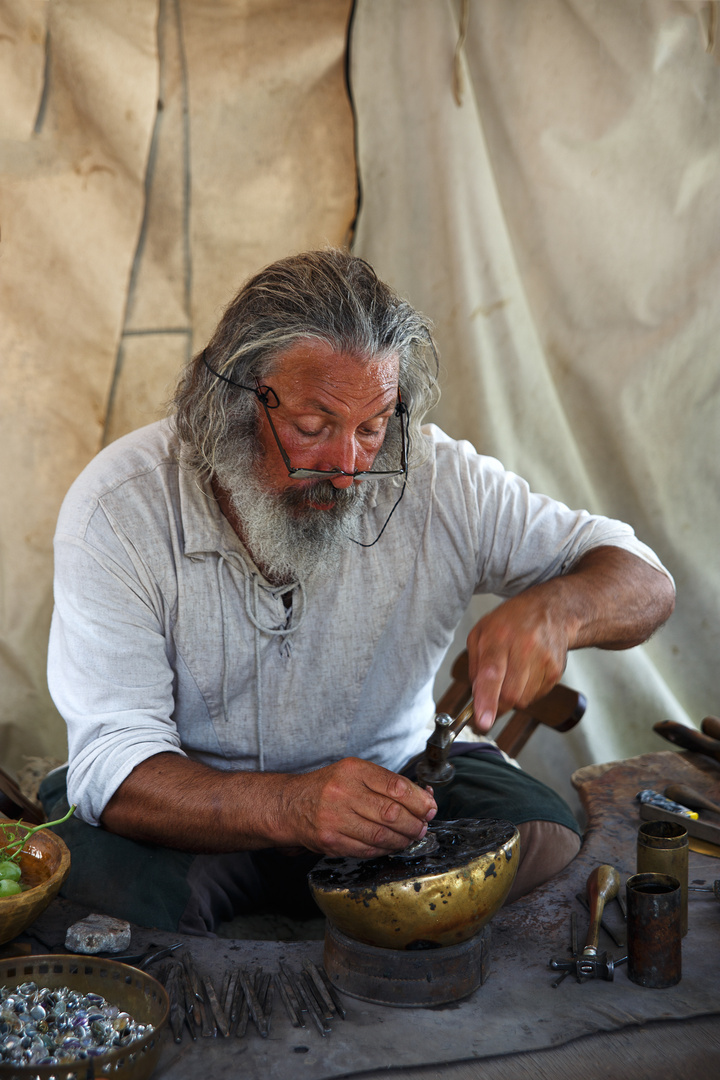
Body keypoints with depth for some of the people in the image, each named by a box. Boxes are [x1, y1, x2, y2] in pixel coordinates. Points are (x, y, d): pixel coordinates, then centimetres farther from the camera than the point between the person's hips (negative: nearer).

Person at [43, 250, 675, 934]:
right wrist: (288, 808, -46)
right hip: (205, 816, -2)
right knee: (98, 868, -34)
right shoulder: (118, 509, -21)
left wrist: (554, 609, -35)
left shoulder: (438, 481, -15)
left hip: (388, 779, 2)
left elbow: (644, 582, -9)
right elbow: (114, 764, -27)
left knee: (542, 838, -25)